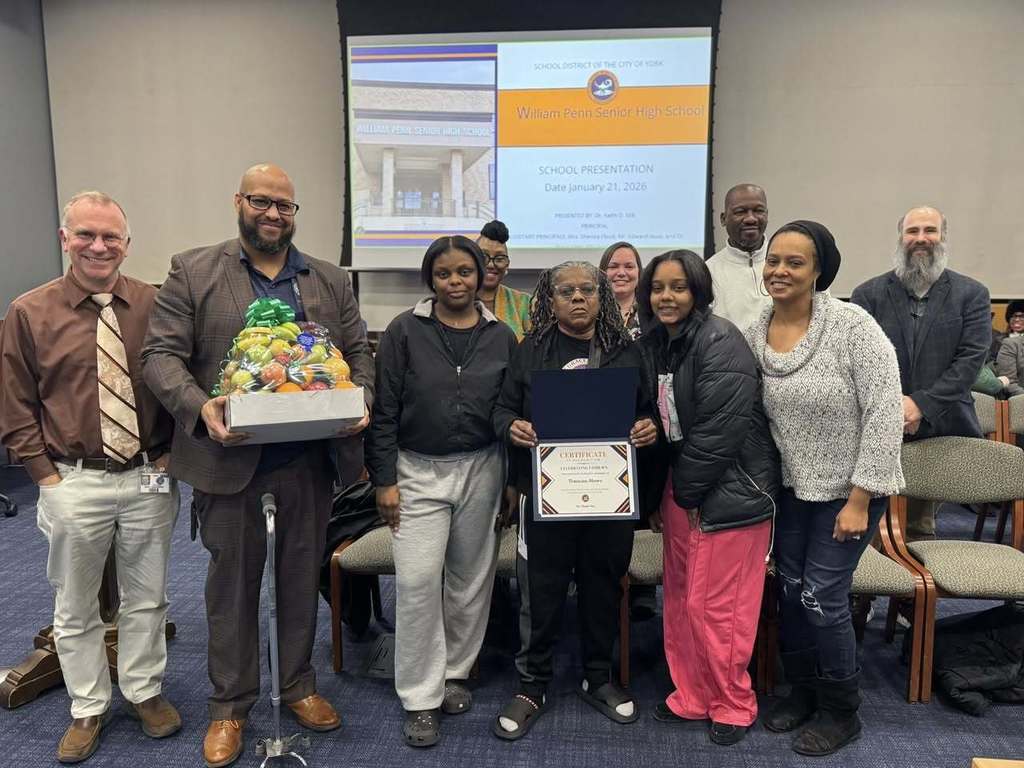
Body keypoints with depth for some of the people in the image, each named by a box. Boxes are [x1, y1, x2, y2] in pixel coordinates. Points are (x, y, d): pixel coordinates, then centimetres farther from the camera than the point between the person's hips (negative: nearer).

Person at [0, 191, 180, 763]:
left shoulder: (156, 305, -2)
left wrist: (169, 455, -3)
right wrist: (46, 474, -5)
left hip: (150, 478, 1)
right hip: (73, 482, 0)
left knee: (147, 597, 15)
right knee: (75, 607, 14)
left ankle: (145, 691, 36)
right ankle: (88, 709, 34)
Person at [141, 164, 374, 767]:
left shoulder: (332, 281, 9)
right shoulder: (192, 272, 1)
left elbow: (358, 352, 9)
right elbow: (161, 354, -4)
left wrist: (360, 402, -11)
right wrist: (200, 406, -22)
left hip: (309, 459, 2)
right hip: (229, 457, -2)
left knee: (302, 575, 15)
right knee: (232, 581, 11)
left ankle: (299, 686, 35)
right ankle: (230, 706, 30)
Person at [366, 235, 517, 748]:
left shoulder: (502, 337, 2)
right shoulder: (404, 331, -5)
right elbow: (383, 409, -4)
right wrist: (384, 479, -8)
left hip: (481, 471, 2)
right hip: (418, 471, -2)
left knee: (471, 579, 11)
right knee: (417, 581, -4)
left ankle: (455, 673, 32)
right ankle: (421, 698, 11)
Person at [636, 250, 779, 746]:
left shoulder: (719, 341, -17)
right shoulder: (653, 343, 7)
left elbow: (719, 429, -21)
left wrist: (688, 493, -13)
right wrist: (659, 494, 10)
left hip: (729, 489, -7)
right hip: (680, 487, 8)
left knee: (714, 605, -1)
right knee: (679, 600, 14)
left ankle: (734, 705, 22)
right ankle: (692, 697, 31)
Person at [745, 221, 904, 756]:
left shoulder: (852, 325, -19)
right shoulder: (753, 334, -4)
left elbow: (885, 412, -19)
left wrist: (858, 500, -18)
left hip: (849, 487, -5)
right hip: (791, 486, 5)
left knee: (821, 597, -2)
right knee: (789, 590, 12)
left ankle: (841, 712, 22)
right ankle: (803, 690, 36)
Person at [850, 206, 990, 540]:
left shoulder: (972, 294, 4)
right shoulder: (868, 294, 4)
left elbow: (972, 357, -5)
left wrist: (921, 403, -16)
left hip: (941, 429, 0)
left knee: (921, 526, 11)